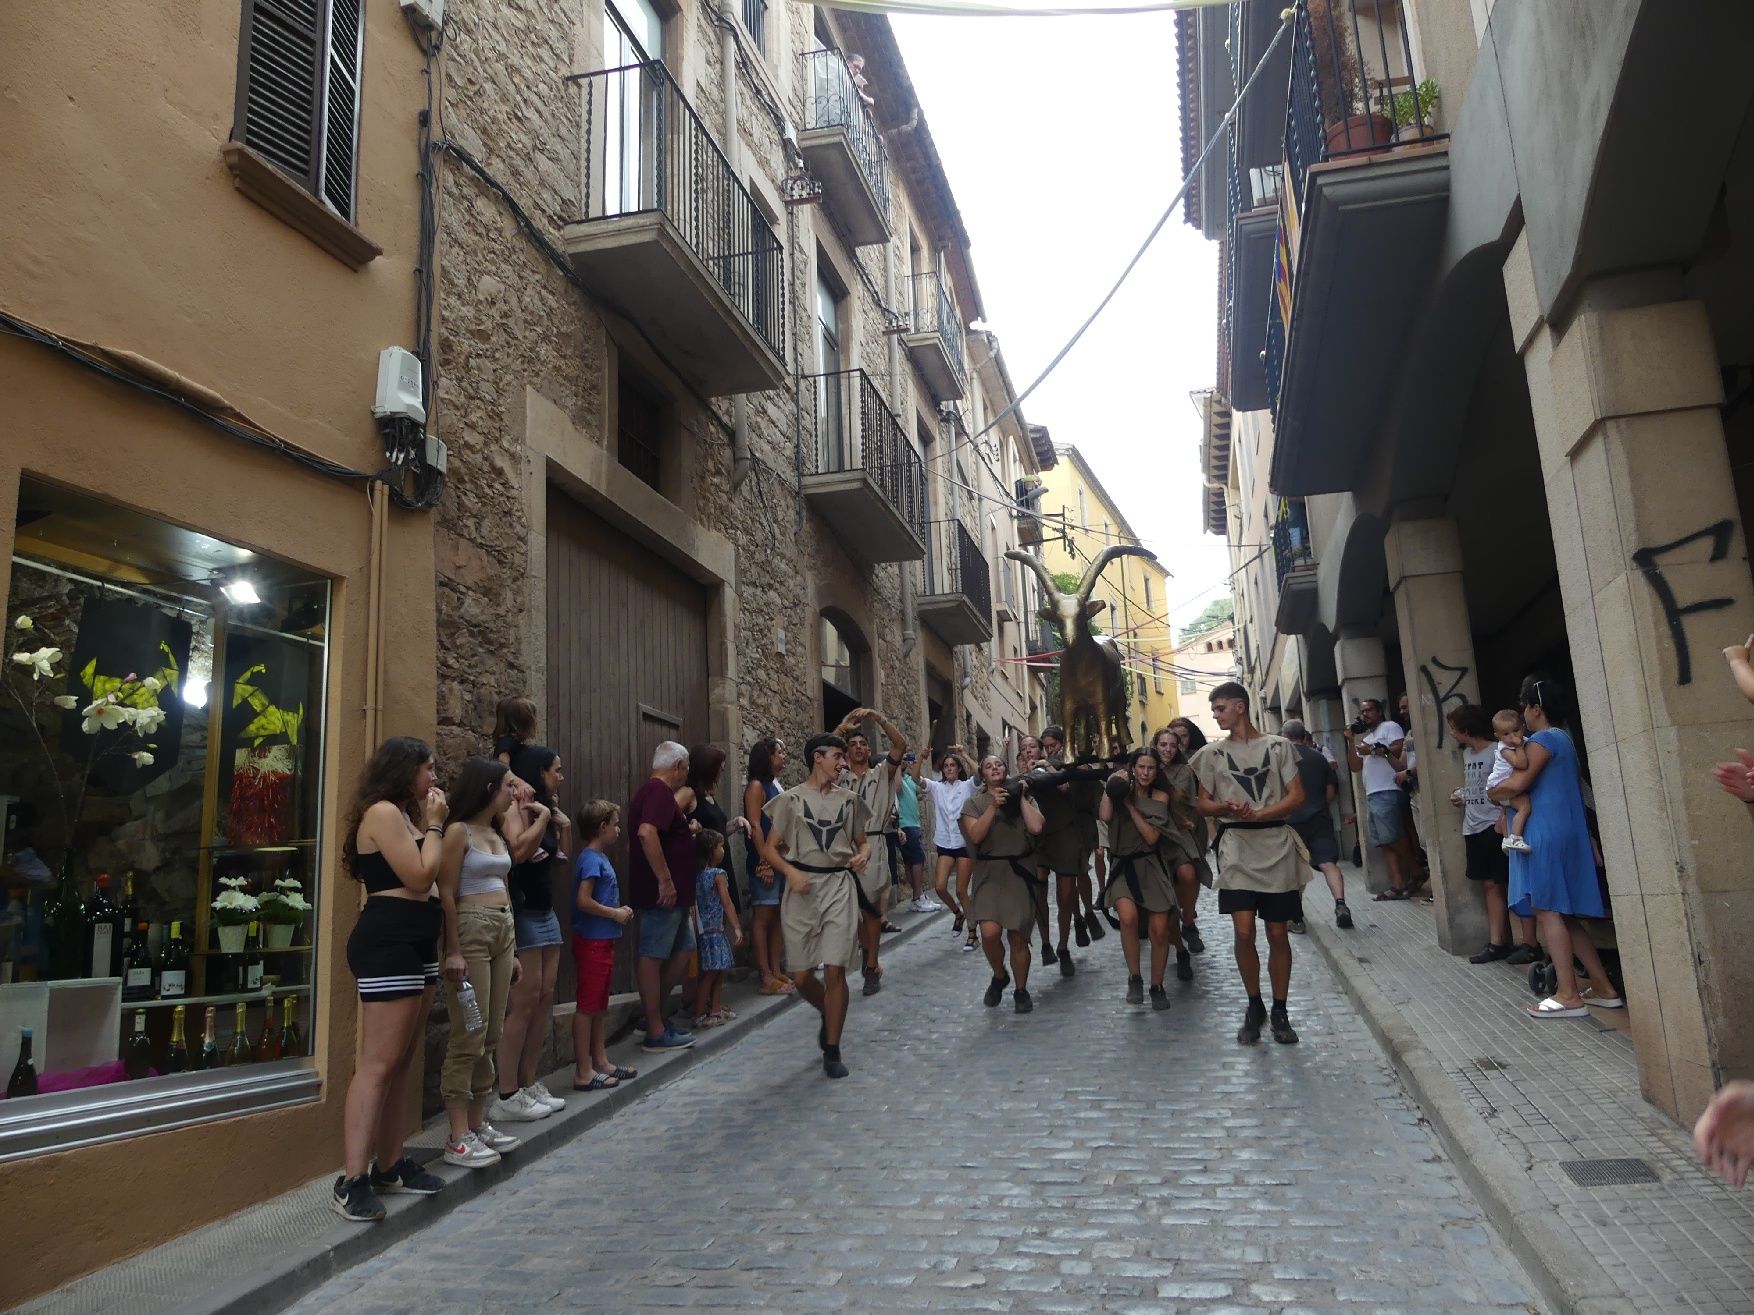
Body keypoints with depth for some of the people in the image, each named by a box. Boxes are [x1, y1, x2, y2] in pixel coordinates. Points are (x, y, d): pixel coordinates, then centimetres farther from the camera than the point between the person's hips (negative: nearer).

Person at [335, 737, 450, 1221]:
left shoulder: (402, 814, 19)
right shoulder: (383, 812, -12)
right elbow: (419, 877, -17)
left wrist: (428, 824, 11)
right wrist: (433, 825, -9)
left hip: (413, 943, 11)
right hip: (387, 942, -11)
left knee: (402, 1060, 13)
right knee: (378, 1062, -11)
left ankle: (389, 1165, 21)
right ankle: (352, 1181, -9)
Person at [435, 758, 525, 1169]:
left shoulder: (498, 835, 16)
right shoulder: (459, 831, -7)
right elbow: (447, 894, -12)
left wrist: (512, 950, 19)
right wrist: (453, 951, -18)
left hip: (503, 931, 8)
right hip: (471, 930, -8)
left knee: (491, 1035, 10)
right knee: (469, 1037, -7)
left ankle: (478, 1123, 19)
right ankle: (458, 1138, -1)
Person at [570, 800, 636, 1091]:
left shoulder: (600, 857, 12)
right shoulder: (591, 859, -16)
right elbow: (584, 901, -24)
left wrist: (619, 910, 6)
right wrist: (615, 914, -14)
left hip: (603, 941, 10)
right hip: (591, 941, -10)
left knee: (600, 1005, 16)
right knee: (588, 1006, -3)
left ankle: (601, 1062, 26)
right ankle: (583, 1072, 3)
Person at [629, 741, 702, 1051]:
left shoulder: (651, 790, 18)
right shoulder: (660, 791, -15)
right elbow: (646, 833, -30)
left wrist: (688, 835, 25)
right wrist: (665, 880, -28)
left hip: (673, 894, 11)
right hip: (664, 893, -11)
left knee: (682, 950, 16)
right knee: (653, 956, -4)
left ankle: (654, 1015, 24)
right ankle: (655, 1033, 3)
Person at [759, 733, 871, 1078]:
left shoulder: (848, 799, 11)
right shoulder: (791, 799, 4)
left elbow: (863, 841, 19)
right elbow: (769, 847, 4)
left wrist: (862, 855, -5)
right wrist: (790, 872, -13)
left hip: (839, 885, 1)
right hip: (802, 887, 0)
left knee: (834, 969, -9)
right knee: (801, 975, 2)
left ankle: (832, 1051, 4)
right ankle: (828, 1015, 36)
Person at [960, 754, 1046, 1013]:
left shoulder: (1023, 798, 8)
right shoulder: (973, 802, 5)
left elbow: (1036, 828, -9)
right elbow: (975, 836, -10)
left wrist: (1021, 798, -6)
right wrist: (993, 806, -15)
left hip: (1019, 871, 1)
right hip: (988, 872, -1)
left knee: (1017, 936, 1)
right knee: (989, 932, -18)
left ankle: (1021, 990, 22)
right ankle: (999, 976, 11)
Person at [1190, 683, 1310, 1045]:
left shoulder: (1278, 746, 5)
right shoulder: (1212, 753, 8)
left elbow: (1297, 797, 0)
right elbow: (1204, 803, 10)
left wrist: (1258, 814, -14)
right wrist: (1225, 808, -12)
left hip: (1277, 845, 0)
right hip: (1236, 846, 0)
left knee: (1278, 933, 3)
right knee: (1244, 932, -7)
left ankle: (1280, 1011, 16)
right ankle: (1254, 1006, 12)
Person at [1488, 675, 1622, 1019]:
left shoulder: (1542, 739, -11)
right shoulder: (1564, 738, 18)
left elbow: (1517, 784, -17)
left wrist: (1493, 792, 1)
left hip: (1546, 834, -9)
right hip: (1568, 832, 10)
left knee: (1547, 910, -8)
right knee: (1563, 914, 13)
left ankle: (1569, 995, -9)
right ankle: (1603, 988, 15)